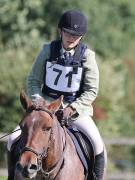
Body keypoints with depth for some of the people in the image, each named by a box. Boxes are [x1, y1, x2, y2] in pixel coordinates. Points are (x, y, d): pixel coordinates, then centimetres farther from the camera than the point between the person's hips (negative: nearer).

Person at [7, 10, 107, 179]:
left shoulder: (87, 56, -7)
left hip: (76, 108, -2)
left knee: (97, 143, -25)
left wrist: (72, 109, -21)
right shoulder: (48, 51, -3)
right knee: (14, 141, -12)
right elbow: (33, 81, 2)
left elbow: (91, 90, -7)